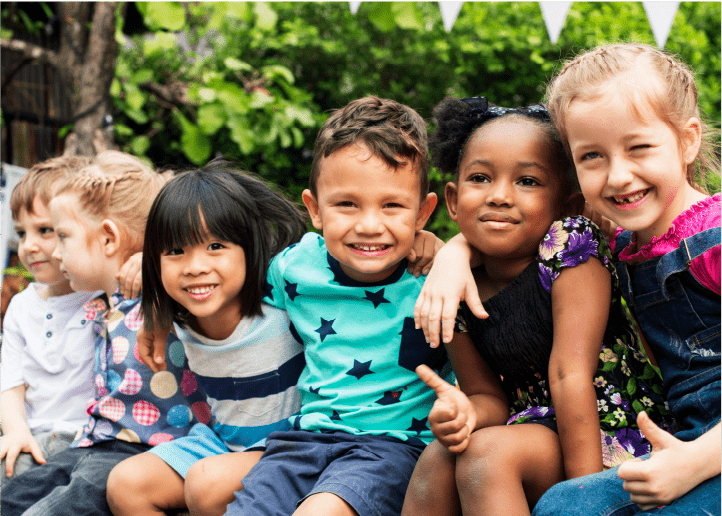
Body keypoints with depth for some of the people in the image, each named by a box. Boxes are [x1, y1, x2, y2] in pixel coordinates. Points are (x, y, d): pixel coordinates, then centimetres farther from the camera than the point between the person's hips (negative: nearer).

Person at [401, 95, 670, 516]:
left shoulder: (569, 245, -15)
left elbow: (571, 373, -20)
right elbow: (491, 395, 3)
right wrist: (467, 411, -22)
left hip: (614, 441, -5)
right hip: (536, 428, 5)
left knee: (488, 452, -26)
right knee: (438, 459, -19)